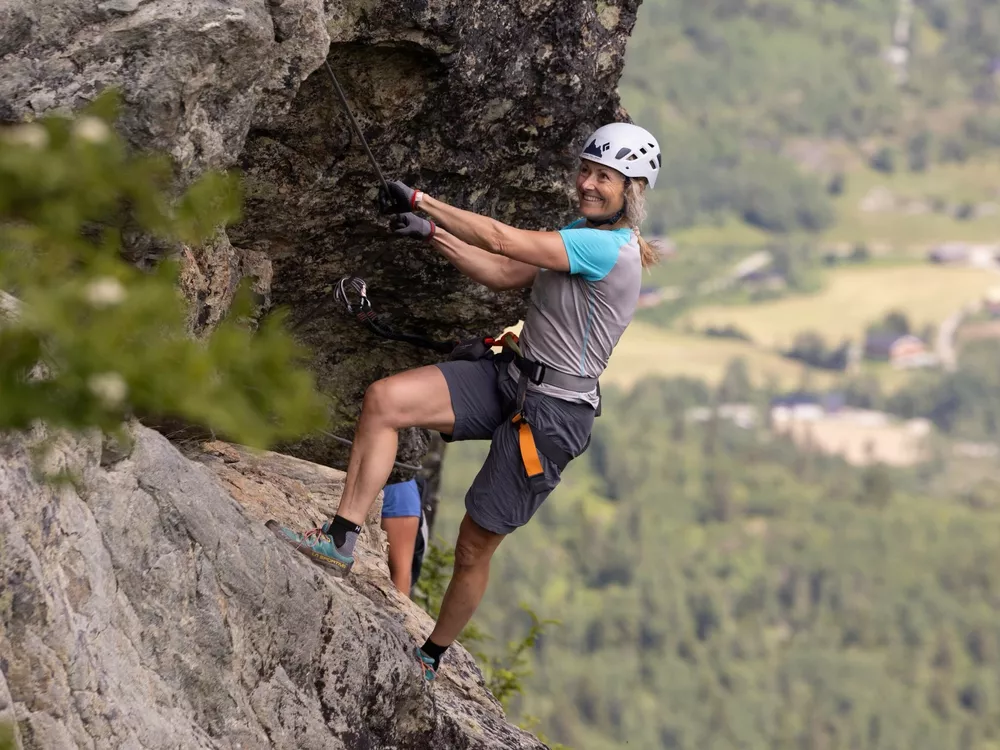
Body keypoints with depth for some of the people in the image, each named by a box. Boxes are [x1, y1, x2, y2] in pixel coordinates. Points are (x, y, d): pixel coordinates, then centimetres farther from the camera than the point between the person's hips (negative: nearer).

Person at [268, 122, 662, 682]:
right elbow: (505, 275, 13)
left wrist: (420, 200, -18)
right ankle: (341, 541, -15)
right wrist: (433, 233, 3)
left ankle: (430, 659, 23)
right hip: (507, 378, 8)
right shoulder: (582, 234, 10)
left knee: (474, 548, 2)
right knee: (384, 399, -15)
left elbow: (500, 241, -24)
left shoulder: (610, 249, -20)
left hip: (549, 414, -8)